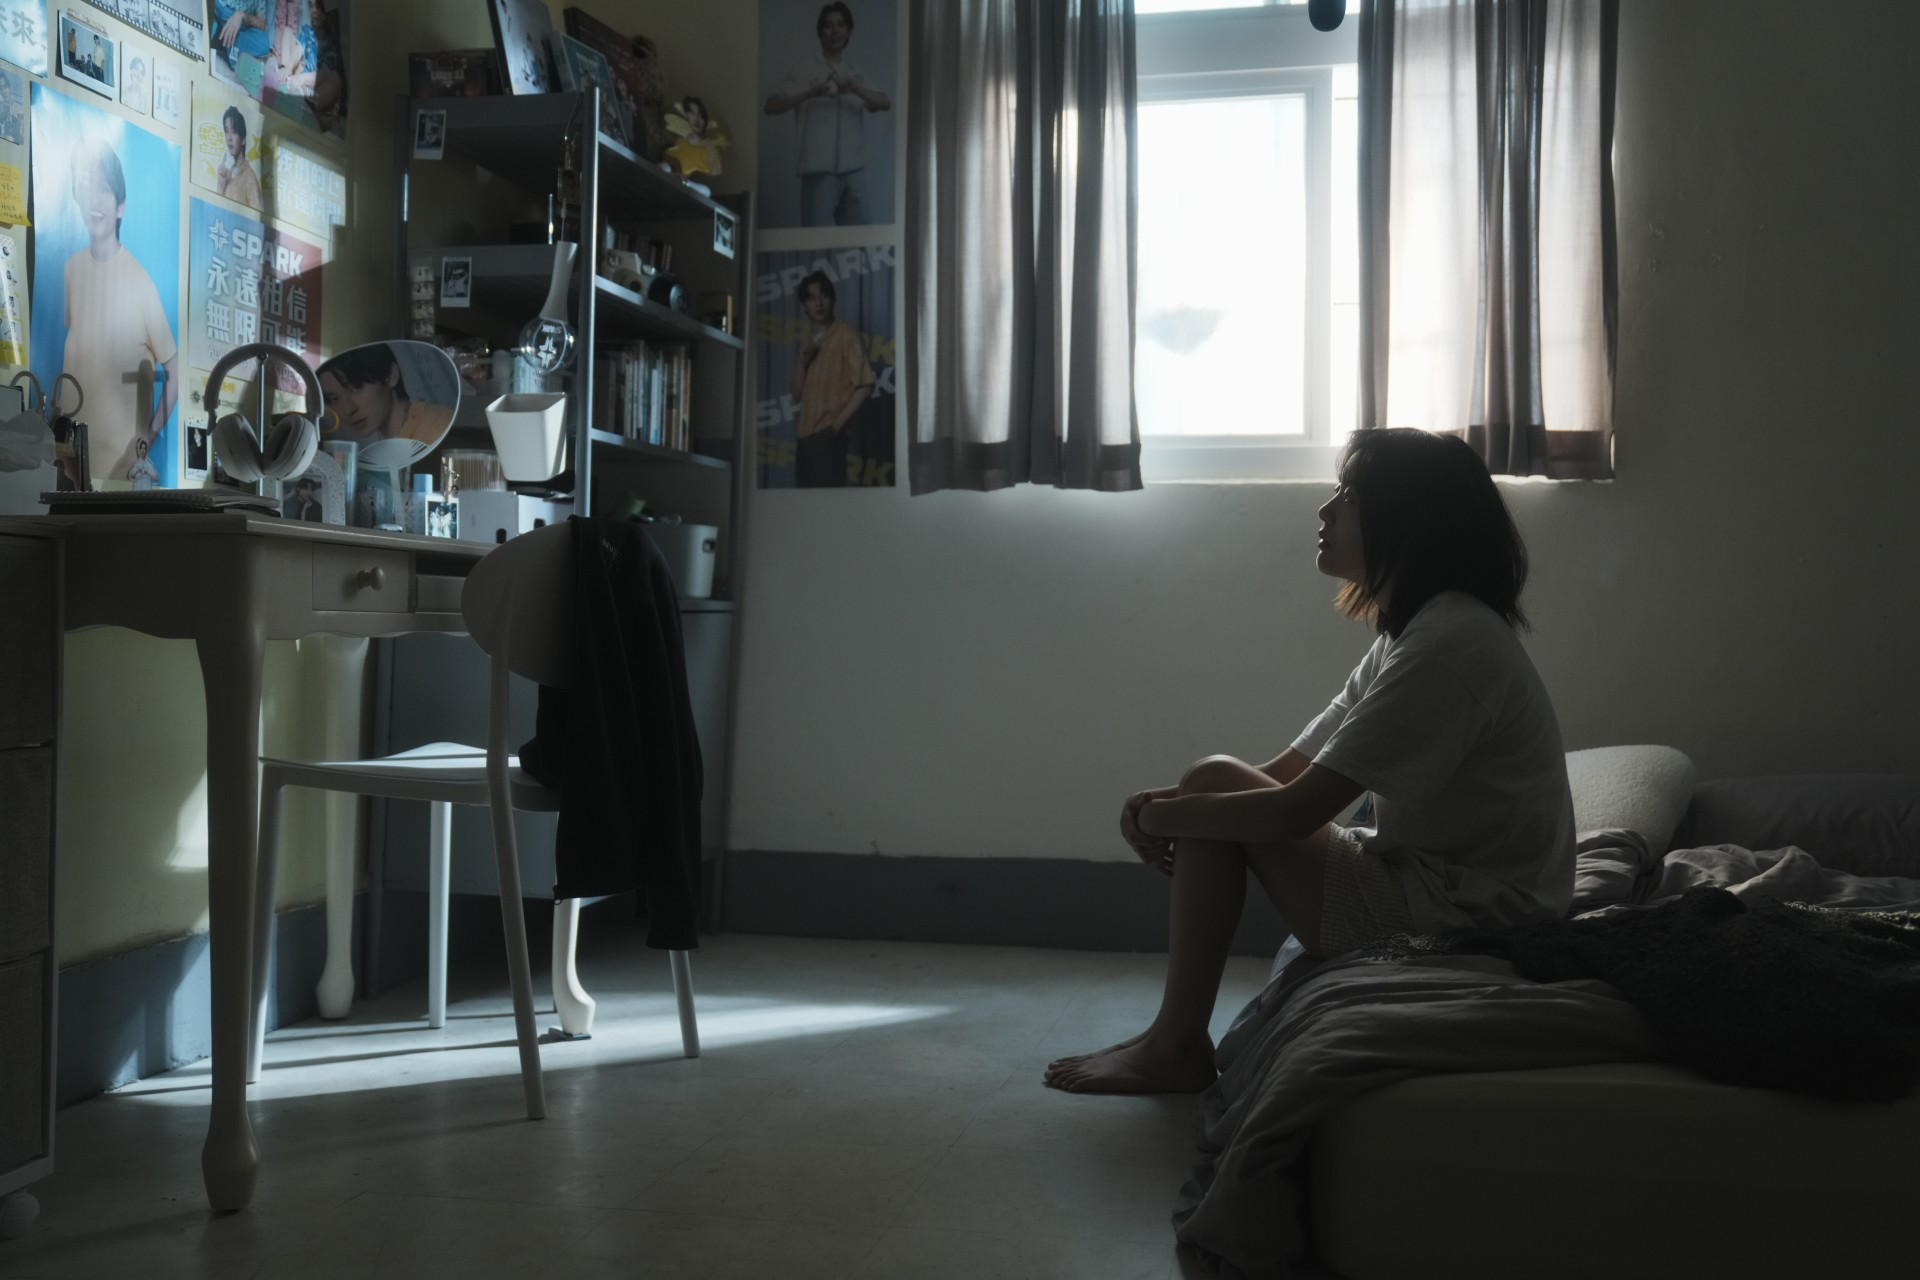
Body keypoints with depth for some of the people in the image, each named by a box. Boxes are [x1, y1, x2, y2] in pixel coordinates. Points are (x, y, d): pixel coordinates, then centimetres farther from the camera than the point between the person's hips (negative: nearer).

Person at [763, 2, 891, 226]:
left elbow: (885, 104, 5)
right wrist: (812, 92, -19)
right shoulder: (806, 71, 6)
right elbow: (772, 106, -5)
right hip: (819, 168, -4)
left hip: (853, 169, 4)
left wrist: (855, 89, -14)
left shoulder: (856, 75, 19)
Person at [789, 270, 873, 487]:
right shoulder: (806, 343, 19)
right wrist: (801, 361, 0)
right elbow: (796, 392, 17)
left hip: (829, 435, -7)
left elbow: (865, 384, -10)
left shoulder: (846, 334, -2)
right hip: (806, 435, 7)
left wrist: (837, 424, -13)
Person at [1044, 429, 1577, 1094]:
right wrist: (1163, 805, -6)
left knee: (1217, 786, -9)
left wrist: (1164, 816, -7)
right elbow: (1287, 775, 10)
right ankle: (1174, 1039, 9)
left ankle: (1175, 1045, 0)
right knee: (1217, 791, 10)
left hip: (1460, 920, -10)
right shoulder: (1409, 633, 12)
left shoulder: (1450, 642, -21)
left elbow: (1294, 811, -23)